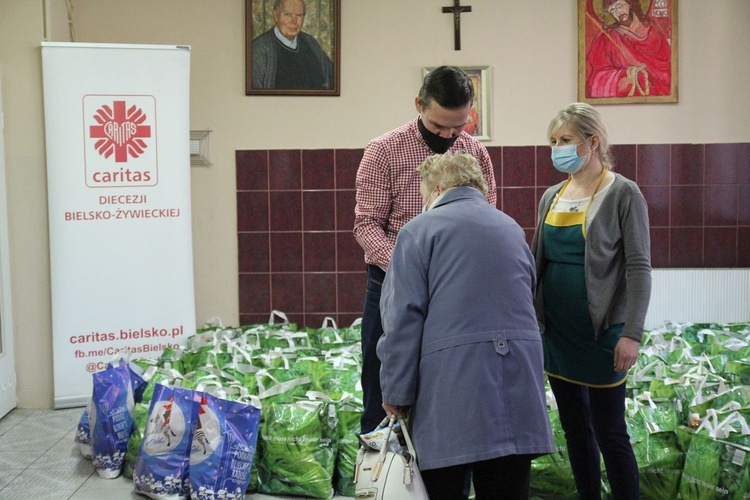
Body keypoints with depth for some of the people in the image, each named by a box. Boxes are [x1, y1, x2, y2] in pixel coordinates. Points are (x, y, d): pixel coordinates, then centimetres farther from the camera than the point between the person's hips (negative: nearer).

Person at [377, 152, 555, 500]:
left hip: (451, 385, -5)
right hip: (519, 385, 5)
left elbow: (403, 320, -6)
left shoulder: (419, 230, 3)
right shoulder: (512, 229, 20)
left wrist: (396, 394, -2)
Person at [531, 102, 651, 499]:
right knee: (574, 427, 14)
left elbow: (639, 268, -11)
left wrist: (631, 333, -16)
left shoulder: (623, 194, -8)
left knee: (609, 432, 1)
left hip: (601, 332, -6)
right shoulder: (551, 197, 9)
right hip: (556, 331, 6)